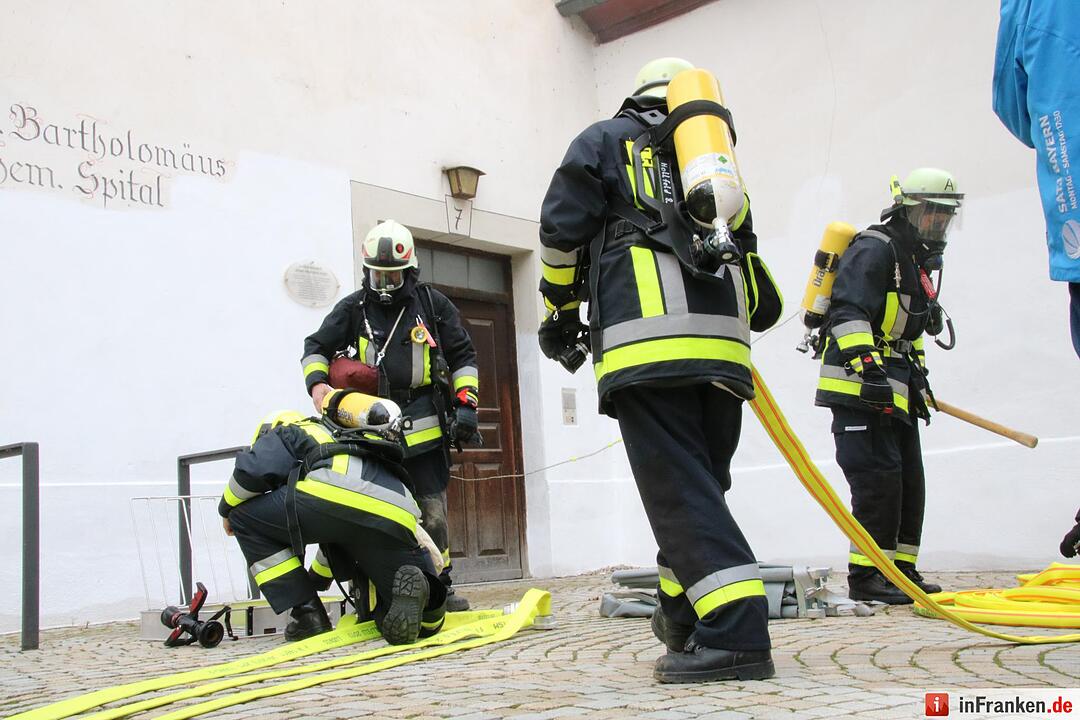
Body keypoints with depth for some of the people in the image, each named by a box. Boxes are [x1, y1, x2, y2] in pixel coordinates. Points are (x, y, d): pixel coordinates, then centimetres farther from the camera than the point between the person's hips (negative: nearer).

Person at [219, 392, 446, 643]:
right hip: (395, 520, 6)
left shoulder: (287, 431, 30)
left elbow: (254, 470, 8)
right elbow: (339, 538, 56)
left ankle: (308, 615, 14)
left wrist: (227, 508, 30)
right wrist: (315, 581, 69)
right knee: (426, 622, 23)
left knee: (246, 517, 22)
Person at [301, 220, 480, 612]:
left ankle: (440, 584, 14)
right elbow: (316, 347, 13)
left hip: (424, 426, 0)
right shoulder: (352, 308, 8)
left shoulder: (433, 304, 8)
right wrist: (317, 383, -6)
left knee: (433, 510, 3)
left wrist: (465, 403, 0)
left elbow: (463, 356, 11)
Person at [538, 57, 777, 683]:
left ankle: (737, 633, -19)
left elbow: (562, 230, 7)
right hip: (723, 342, 6)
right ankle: (683, 618, 21)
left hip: (646, 340, -5)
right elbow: (746, 245, 25)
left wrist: (561, 311, 17)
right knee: (700, 484, 13)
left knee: (680, 491, -11)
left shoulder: (604, 140, 18)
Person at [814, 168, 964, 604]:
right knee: (879, 477, -13)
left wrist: (919, 380, 29)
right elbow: (848, 311, -24)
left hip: (895, 389, 10)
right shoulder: (874, 248, -11)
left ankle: (901, 570, 23)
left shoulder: (919, 261, 21)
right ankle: (865, 576, -7)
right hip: (858, 380, -10)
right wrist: (866, 363, -34)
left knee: (908, 481, 12)